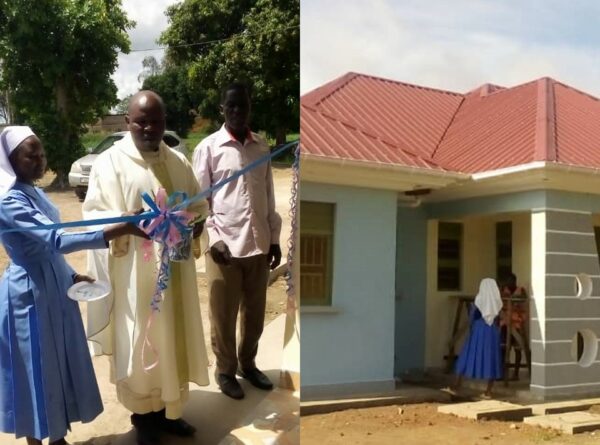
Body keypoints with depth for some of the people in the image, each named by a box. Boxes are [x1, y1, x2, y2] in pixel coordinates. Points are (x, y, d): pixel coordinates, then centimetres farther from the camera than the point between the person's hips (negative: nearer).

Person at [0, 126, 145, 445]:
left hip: (54, 288, 9)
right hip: (30, 294, -9)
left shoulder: (33, 192, 8)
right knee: (37, 368, 4)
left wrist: (72, 275, 12)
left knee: (62, 362, 16)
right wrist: (122, 229, -40)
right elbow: (56, 240, -33)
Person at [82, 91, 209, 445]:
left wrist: (194, 225, -9)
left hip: (175, 270, 5)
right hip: (134, 273, -4)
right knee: (139, 344, 4)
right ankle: (143, 414, 23)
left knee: (175, 338, 13)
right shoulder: (110, 162, -5)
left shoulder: (178, 162, 9)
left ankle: (168, 408, 30)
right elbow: (95, 215, -10)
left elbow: (200, 206, 12)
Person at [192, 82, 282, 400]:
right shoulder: (208, 148, -3)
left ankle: (248, 363, 34)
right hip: (225, 246, -4)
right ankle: (225, 370, 26)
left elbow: (269, 196, 11)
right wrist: (213, 239, -12)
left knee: (255, 313, 14)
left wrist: (274, 239, 9)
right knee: (223, 316, 8)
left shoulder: (262, 147, 9)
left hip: (259, 245, 4)